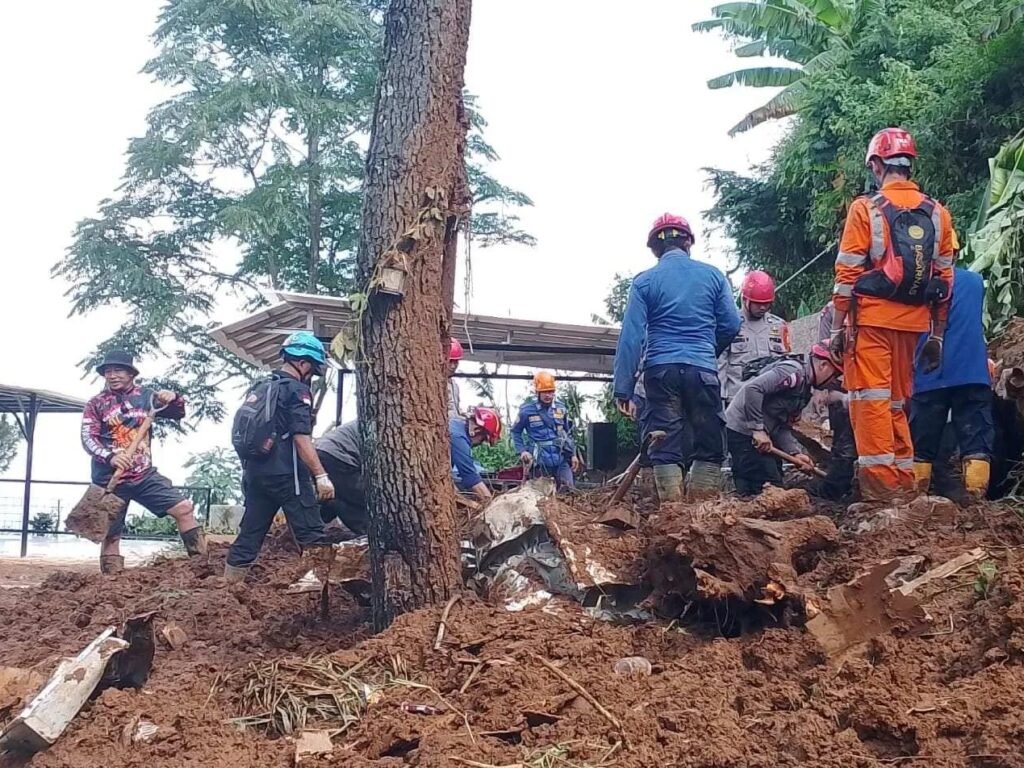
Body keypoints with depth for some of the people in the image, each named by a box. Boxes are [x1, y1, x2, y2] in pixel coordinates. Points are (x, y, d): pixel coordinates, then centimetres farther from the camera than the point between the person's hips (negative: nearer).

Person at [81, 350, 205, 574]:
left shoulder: (146, 395, 7)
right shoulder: (96, 404, 0)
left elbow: (178, 414, 16)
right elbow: (87, 439, -10)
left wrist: (174, 399, -9)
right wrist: (110, 457, -30)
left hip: (145, 475, 2)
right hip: (110, 479, -2)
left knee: (184, 508, -7)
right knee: (110, 534, 0)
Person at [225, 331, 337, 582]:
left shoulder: (257, 389, 18)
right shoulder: (296, 390, -7)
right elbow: (301, 438, -17)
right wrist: (321, 476, -20)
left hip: (254, 473, 8)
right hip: (286, 474, -8)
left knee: (249, 535, 10)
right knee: (311, 536, -4)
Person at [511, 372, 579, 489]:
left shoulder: (561, 408, 6)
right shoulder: (527, 410, -6)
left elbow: (569, 433, 16)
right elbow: (516, 432, 6)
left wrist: (573, 454, 11)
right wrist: (522, 451, -7)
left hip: (562, 460, 3)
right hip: (541, 463, -3)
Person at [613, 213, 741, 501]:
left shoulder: (645, 281, 3)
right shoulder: (712, 275, 6)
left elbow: (631, 336, -3)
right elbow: (731, 325, 8)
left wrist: (623, 389, -2)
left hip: (661, 369, 0)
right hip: (703, 369, 0)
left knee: (665, 446, 3)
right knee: (710, 444, 10)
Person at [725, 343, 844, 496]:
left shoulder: (804, 390, 16)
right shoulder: (793, 372, -16)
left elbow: (782, 427, 13)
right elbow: (752, 389, -28)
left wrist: (795, 452, -3)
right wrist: (758, 429, -26)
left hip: (760, 433, 11)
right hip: (742, 430, -11)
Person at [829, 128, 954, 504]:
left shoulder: (866, 208, -6)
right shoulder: (937, 213, 9)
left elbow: (847, 274, -8)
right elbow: (944, 278, 9)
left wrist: (837, 327, -3)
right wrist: (937, 335, 15)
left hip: (871, 319, -5)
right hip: (913, 322, 5)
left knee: (871, 402, -3)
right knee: (897, 403, 15)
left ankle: (881, 490, -7)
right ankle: (904, 485, 18)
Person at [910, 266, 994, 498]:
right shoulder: (975, 280, 13)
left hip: (930, 376, -1)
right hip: (973, 373, 1)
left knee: (921, 445, 6)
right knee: (977, 442, 0)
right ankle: (975, 497, -7)